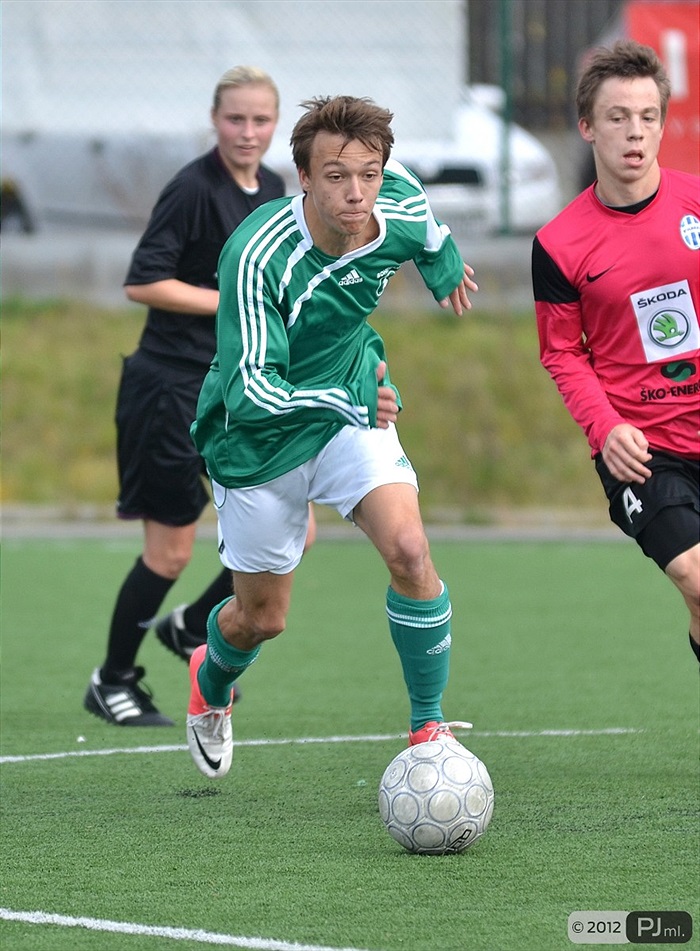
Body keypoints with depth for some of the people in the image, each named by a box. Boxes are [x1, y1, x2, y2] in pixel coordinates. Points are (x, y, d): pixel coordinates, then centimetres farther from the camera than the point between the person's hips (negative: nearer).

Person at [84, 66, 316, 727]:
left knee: (291, 533, 2)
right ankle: (111, 682, 18)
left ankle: (192, 627, 24)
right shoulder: (193, 189, -15)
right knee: (171, 550, -1)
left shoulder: (272, 190, 9)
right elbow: (142, 283, -20)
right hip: (172, 388, -8)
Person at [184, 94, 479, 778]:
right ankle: (211, 679, 49)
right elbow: (250, 388, -37)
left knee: (408, 550, -23)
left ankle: (429, 728, -6)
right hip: (258, 438, -3)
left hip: (354, 405, 3)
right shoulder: (257, 254, -34)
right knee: (262, 618, 11)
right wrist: (345, 403, -50)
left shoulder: (400, 211, -18)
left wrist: (444, 264, 30)